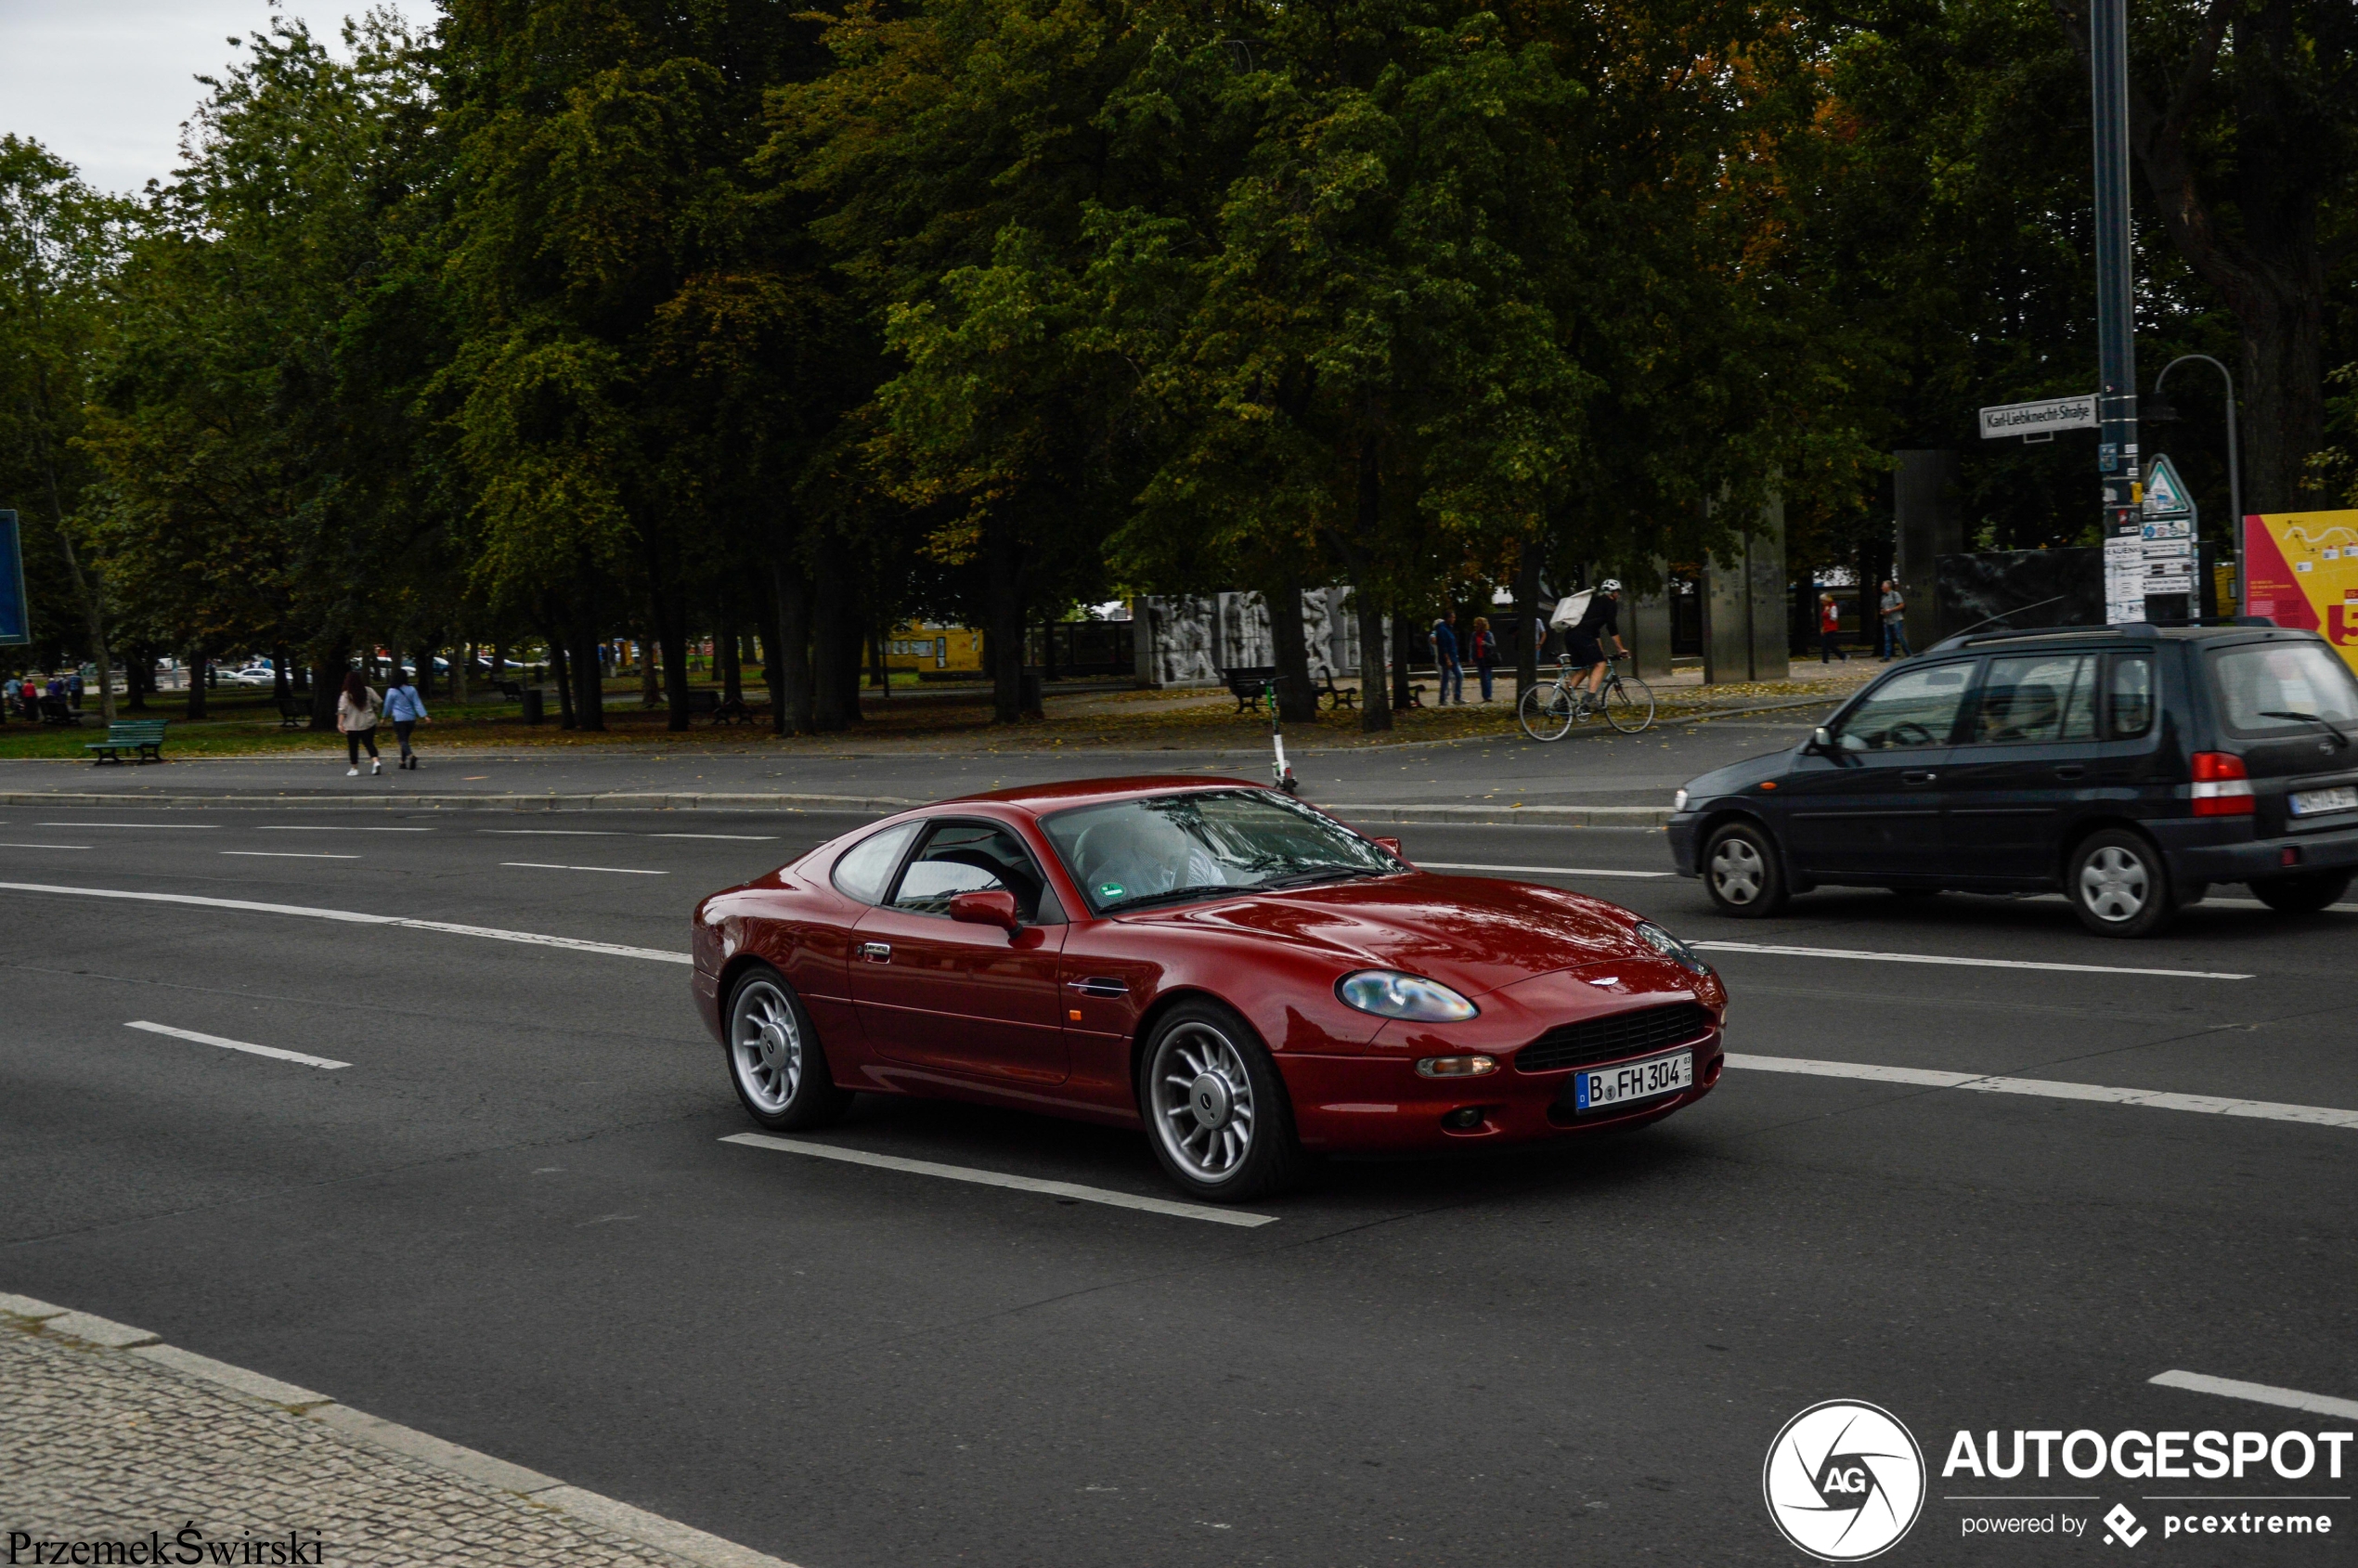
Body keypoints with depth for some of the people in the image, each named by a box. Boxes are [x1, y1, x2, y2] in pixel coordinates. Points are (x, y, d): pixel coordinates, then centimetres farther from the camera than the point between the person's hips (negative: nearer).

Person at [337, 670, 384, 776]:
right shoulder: (368, 691, -1)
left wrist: (340, 723, -12)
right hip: (368, 723, 2)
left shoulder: (346, 695, -9)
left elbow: (342, 711, -14)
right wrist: (376, 712, 21)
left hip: (352, 726, -2)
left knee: (353, 747, 9)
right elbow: (379, 703, 5)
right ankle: (376, 761, -15)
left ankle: (354, 769, 14)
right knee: (369, 744, 8)